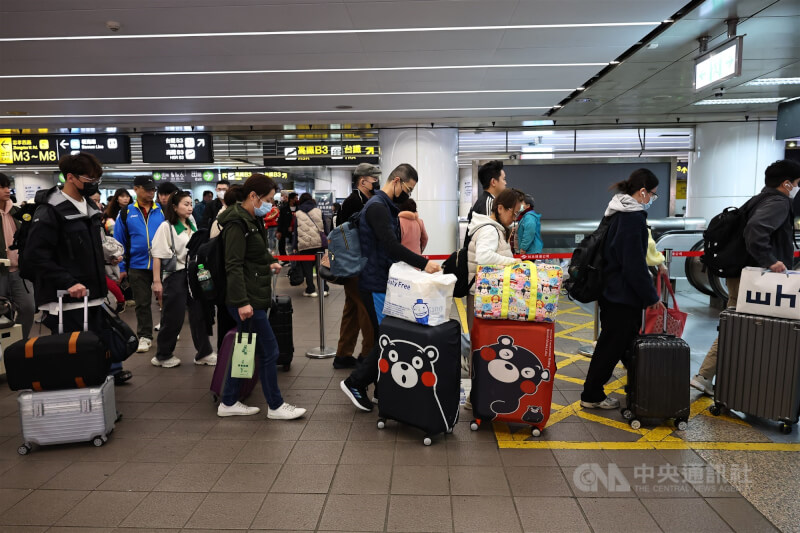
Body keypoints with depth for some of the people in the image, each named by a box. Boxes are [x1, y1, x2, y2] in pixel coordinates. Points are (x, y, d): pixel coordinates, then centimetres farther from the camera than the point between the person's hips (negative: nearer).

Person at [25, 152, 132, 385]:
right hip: (66, 301, -8)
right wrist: (68, 283, -23)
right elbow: (34, 257, -19)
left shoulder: (90, 208, 13)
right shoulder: (49, 211, -12)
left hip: (91, 296, 8)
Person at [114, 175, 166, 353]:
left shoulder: (163, 212, 1)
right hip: (137, 266, 0)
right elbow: (119, 243, 5)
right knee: (142, 303, 10)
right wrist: (121, 268, 2)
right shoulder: (126, 214, 2)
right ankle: (144, 336, 22)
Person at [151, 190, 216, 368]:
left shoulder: (192, 226, 13)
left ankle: (203, 353, 15)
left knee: (199, 314, 6)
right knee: (173, 318, 1)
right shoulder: (166, 227, -7)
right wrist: (157, 282, -15)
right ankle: (162, 356, 19)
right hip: (175, 275, -6)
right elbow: (158, 256, -11)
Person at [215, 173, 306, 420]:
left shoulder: (253, 219, 14)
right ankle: (275, 406, 11)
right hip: (246, 299, -10)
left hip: (255, 296, 10)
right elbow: (234, 265, -21)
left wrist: (269, 264, 13)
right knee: (269, 350, -2)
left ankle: (228, 403, 26)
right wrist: (242, 302, -25)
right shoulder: (237, 223, -15)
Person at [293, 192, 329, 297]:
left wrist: (295, 247, 7)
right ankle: (324, 289, 6)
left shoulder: (297, 214, 6)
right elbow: (324, 227, 7)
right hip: (319, 243, 1)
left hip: (304, 245, -1)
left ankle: (311, 290, 3)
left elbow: (296, 231, 6)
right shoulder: (318, 211, 6)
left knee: (307, 268, 4)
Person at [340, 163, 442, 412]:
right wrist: (423, 263, -27)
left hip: (384, 281, 10)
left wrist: (413, 265, 12)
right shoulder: (377, 206, -16)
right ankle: (354, 383, 4)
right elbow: (391, 245, -26)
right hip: (376, 284, -10)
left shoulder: (387, 206, 17)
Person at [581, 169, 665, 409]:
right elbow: (635, 265, -22)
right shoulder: (633, 217, -20)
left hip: (612, 290, 10)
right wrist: (651, 297, -12)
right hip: (623, 295, -10)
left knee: (627, 341, 20)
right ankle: (592, 396, 12)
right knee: (612, 345, 1)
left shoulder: (620, 213, 11)